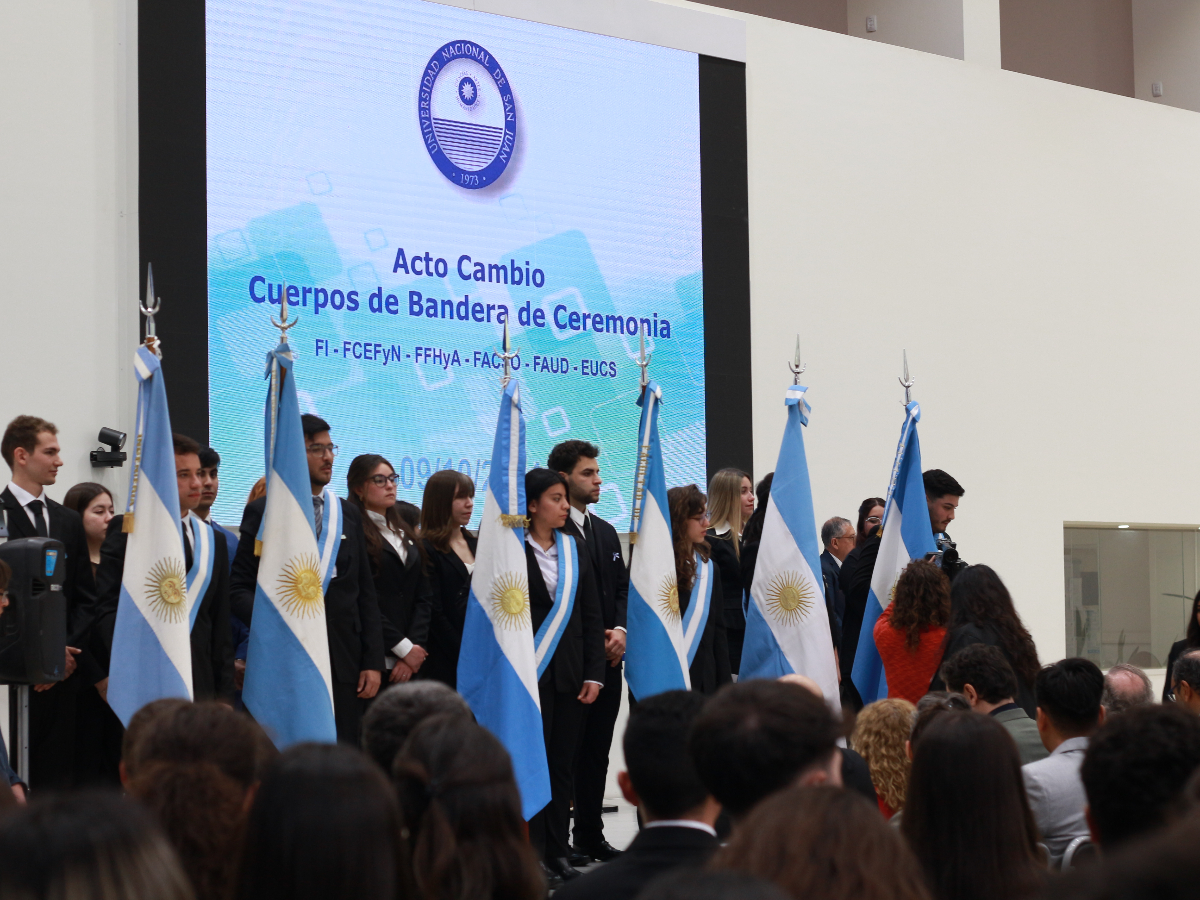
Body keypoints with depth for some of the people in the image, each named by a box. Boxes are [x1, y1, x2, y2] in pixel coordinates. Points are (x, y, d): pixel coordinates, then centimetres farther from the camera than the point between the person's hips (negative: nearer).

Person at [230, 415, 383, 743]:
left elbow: (366, 593, 15)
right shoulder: (263, 512, 3)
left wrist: (373, 662, 8)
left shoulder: (349, 514, 16)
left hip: (343, 663, 4)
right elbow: (241, 588, 1)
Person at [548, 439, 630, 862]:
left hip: (606, 657, 8)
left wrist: (620, 630, 0)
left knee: (597, 751, 11)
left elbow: (622, 588, 19)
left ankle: (590, 835, 19)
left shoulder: (606, 532, 18)